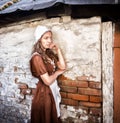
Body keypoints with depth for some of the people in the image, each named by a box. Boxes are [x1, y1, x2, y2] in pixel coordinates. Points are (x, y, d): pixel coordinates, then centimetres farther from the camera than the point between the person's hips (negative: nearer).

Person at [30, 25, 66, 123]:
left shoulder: (49, 54, 5)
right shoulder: (37, 57, -21)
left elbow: (63, 67, -2)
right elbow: (48, 81, -24)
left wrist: (58, 50, -5)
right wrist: (57, 72, -6)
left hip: (53, 90, 8)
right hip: (44, 93, -8)